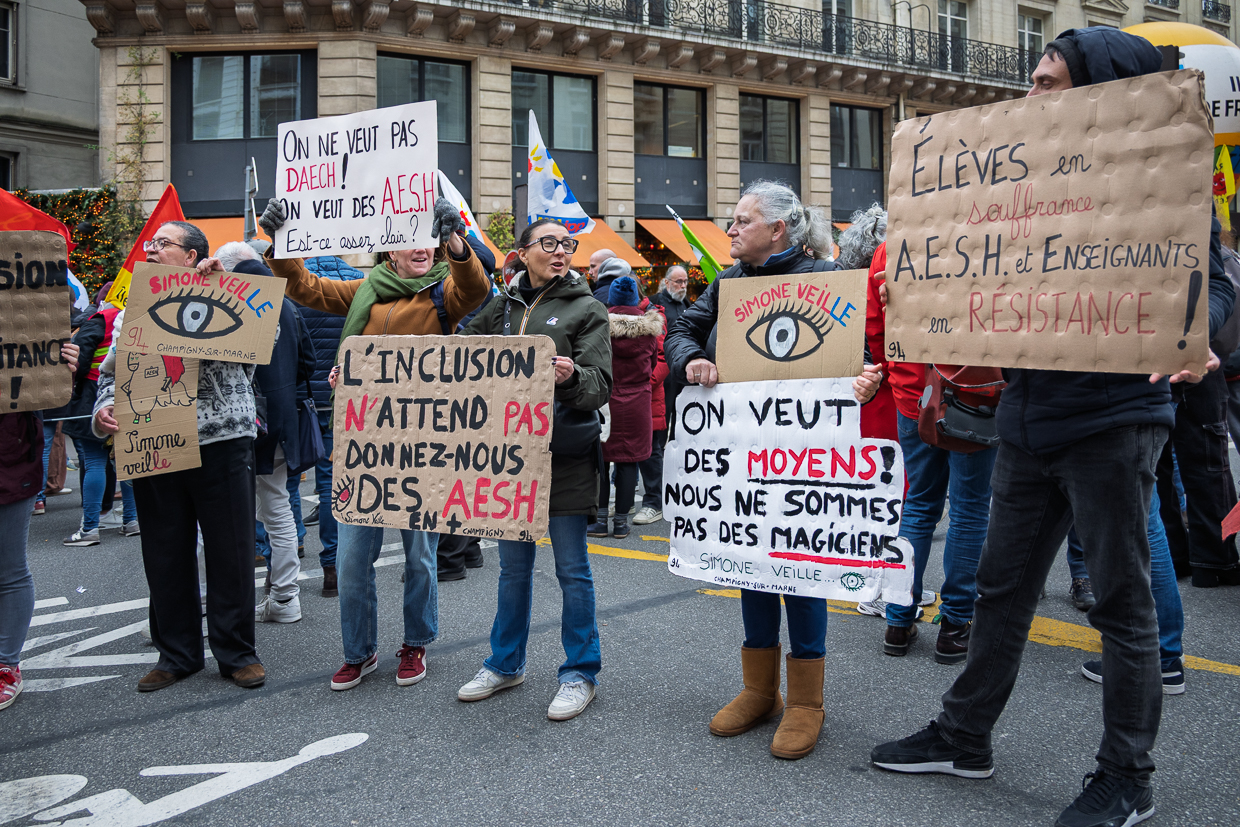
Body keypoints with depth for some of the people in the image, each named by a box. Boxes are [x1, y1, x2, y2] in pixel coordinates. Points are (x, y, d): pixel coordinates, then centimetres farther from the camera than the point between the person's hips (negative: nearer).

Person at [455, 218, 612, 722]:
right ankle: (506, 664, 29)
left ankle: (580, 672, 15)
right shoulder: (501, 307, 12)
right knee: (513, 566, 15)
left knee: (572, 568, 2)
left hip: (565, 456, -4)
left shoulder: (585, 310, 0)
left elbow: (601, 387, -9)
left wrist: (571, 376, -29)